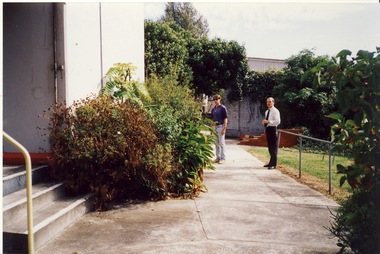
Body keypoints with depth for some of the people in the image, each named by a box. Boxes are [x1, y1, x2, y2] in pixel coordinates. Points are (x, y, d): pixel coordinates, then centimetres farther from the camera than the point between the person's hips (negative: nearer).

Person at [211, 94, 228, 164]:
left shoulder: (223, 108, -5)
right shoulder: (213, 109, 15)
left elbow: (225, 118, -10)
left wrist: (224, 128, -16)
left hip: (221, 126, -7)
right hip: (215, 127, 7)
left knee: (222, 143, -4)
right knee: (216, 143, 11)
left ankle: (223, 158, 2)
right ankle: (218, 157, 18)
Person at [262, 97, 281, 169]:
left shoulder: (275, 111, -9)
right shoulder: (267, 111, 19)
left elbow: (278, 121, -18)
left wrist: (268, 122, -23)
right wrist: (264, 122, 7)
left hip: (272, 129, -9)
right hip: (267, 128, 9)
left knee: (273, 147, -6)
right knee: (269, 147, 14)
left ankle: (273, 164, -1)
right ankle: (271, 162, 23)